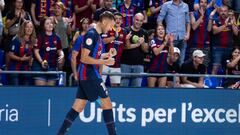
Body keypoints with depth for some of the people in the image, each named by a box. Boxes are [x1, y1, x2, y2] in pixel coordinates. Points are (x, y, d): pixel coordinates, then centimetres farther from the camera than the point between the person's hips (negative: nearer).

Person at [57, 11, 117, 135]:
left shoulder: (97, 35, 15)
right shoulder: (91, 34, -15)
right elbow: (84, 58, -19)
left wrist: (107, 55, 13)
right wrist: (105, 62, -19)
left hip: (85, 76, 10)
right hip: (90, 75, -10)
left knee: (78, 107, 8)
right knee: (107, 103, -5)